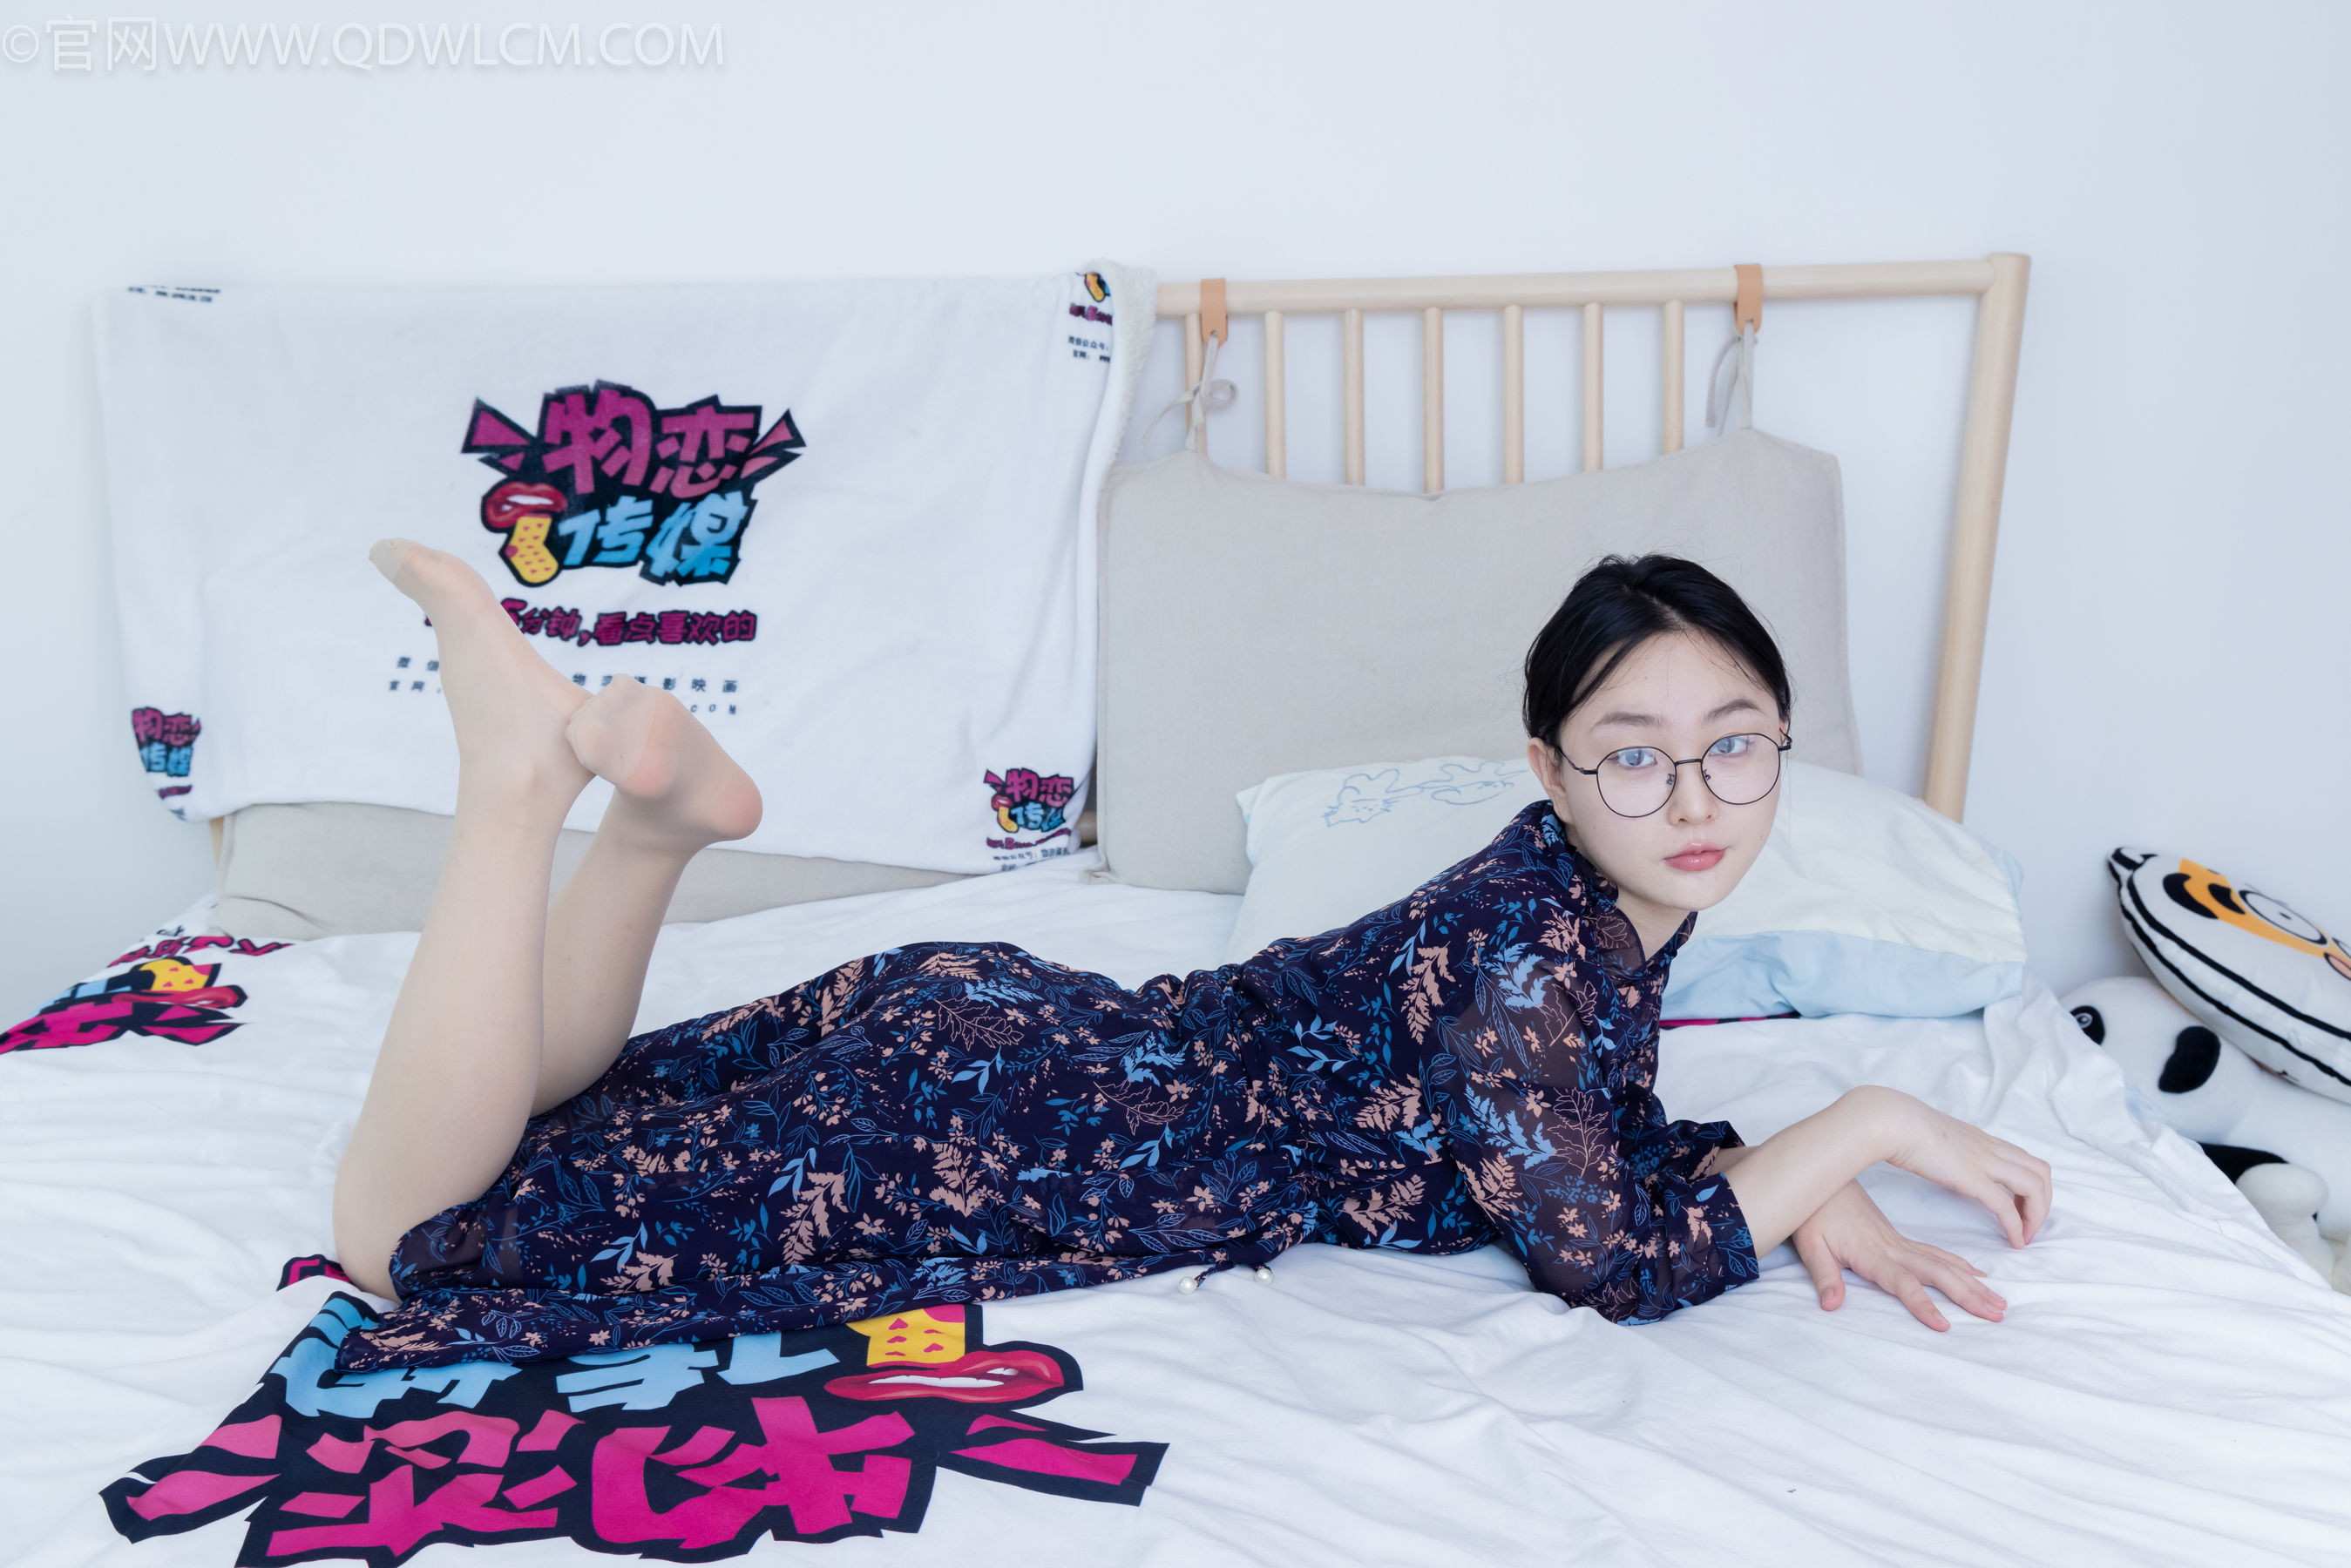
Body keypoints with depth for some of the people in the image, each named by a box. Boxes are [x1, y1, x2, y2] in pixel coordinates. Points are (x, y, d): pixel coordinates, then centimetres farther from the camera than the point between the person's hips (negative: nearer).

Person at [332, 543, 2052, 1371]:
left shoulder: (1617, 900, 3)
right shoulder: (1534, 944, -24)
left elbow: (1608, 1126, 15)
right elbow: (1618, 1262, -19)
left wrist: (1804, 1189, -1)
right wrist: (1866, 1123, -10)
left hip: (1006, 1025, 8)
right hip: (979, 1133, -8)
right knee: (414, 1219, -3)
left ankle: (660, 804, 12)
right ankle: (526, 767, -5)